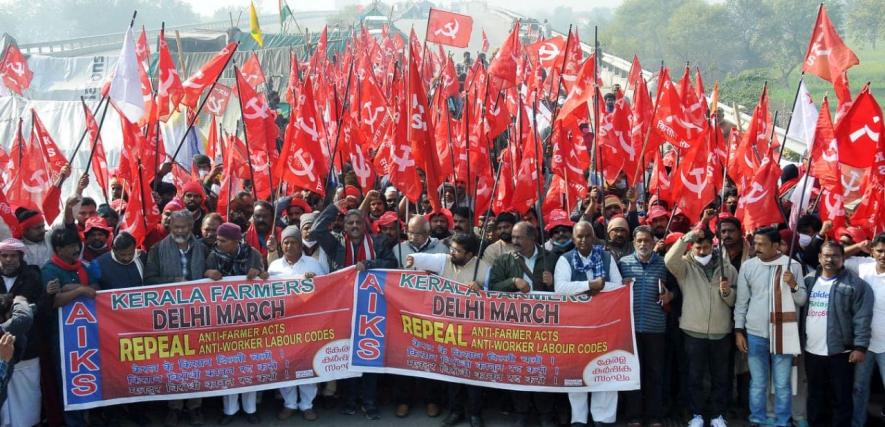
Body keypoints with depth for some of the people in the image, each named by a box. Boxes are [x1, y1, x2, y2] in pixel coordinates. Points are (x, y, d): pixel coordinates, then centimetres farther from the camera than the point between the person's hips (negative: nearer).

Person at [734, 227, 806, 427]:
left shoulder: (793, 266, -2)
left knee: (782, 384, 5)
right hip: (755, 333, 1)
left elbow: (802, 300, 2)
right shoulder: (748, 266, 1)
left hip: (783, 334, -1)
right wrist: (738, 330, 3)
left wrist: (793, 285, -17)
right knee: (757, 383, 9)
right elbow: (741, 301, 5)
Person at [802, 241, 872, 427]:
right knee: (815, 396, 16)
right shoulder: (808, 280, 8)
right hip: (812, 351, 4)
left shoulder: (855, 283, -6)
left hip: (840, 352, -4)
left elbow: (862, 318, -10)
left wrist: (860, 346, -15)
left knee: (841, 399, 4)